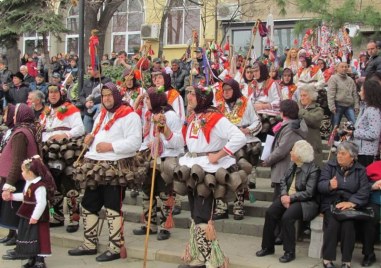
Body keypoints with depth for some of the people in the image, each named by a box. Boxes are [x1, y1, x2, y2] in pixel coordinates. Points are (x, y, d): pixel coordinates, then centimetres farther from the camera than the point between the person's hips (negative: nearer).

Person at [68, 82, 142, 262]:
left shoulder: (129, 116, -6)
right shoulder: (101, 116, 22)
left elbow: (135, 142, -16)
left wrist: (111, 146, -21)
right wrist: (90, 140, 7)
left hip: (115, 167, -9)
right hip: (95, 165, 9)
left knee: (113, 208, -6)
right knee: (88, 205, 12)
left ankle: (115, 248, 2)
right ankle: (90, 244, 23)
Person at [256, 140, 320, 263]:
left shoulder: (313, 169, -14)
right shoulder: (293, 165, 8)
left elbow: (308, 193, -18)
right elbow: (283, 180, 10)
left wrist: (290, 198, -20)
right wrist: (284, 195, -8)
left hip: (304, 202, -7)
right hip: (287, 197, 7)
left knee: (287, 217, -30)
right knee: (270, 212, -15)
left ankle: (289, 252, -14)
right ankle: (268, 247, -3)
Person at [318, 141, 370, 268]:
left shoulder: (360, 170, 7)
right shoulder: (329, 166, 7)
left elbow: (364, 191, -4)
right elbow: (320, 185, -5)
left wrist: (351, 203, -21)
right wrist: (329, 185, -30)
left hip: (350, 205, 0)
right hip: (330, 203, 0)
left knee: (348, 224, -29)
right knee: (333, 223, -28)